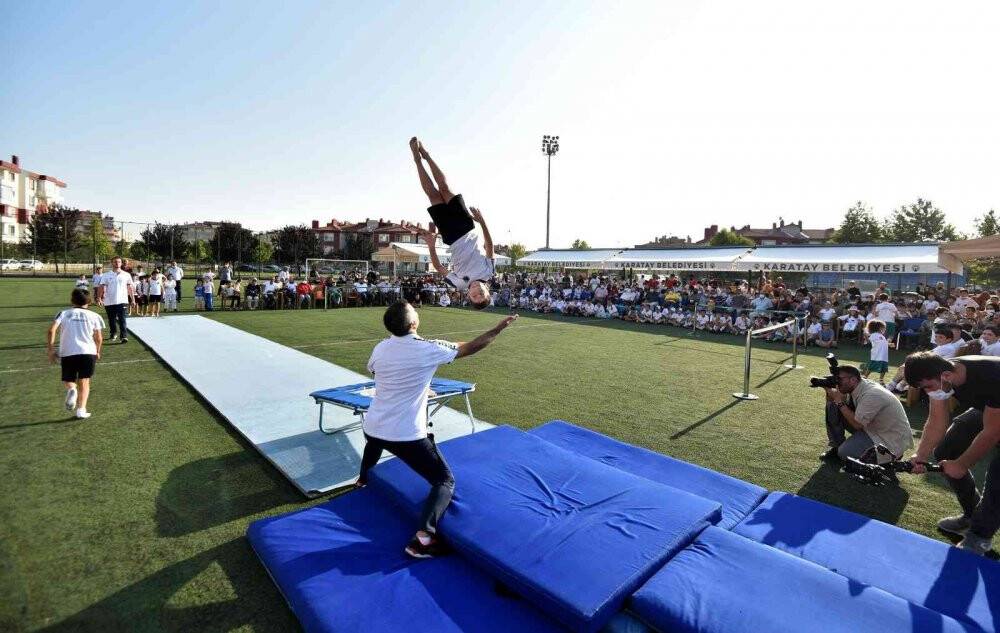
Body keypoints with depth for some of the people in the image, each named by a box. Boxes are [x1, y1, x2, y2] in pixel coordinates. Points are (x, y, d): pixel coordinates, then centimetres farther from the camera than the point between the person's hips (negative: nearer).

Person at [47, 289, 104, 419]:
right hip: (88, 352, 0)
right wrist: (97, 352, 22)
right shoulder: (93, 316, 8)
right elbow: (99, 338, 6)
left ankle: (71, 390, -16)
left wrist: (51, 350, 2)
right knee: (84, 382, 7)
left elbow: (51, 330, -5)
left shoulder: (64, 314, 9)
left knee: (68, 380, 18)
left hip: (67, 353, 1)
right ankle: (81, 410, -3)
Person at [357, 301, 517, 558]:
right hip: (406, 436, -6)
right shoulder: (428, 349, -17)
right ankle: (423, 537, -13)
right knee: (445, 481, 3)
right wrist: (499, 328, 4)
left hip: (372, 428, 7)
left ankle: (363, 480, 68)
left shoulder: (380, 348, -2)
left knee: (375, 441, 43)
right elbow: (470, 347, -7)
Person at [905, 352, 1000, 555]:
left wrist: (961, 465, -23)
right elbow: (937, 421, -18)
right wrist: (921, 456, -30)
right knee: (944, 451, -1)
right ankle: (973, 514, 17)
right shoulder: (937, 378, -22)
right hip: (983, 407, 6)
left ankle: (979, 537, -1)